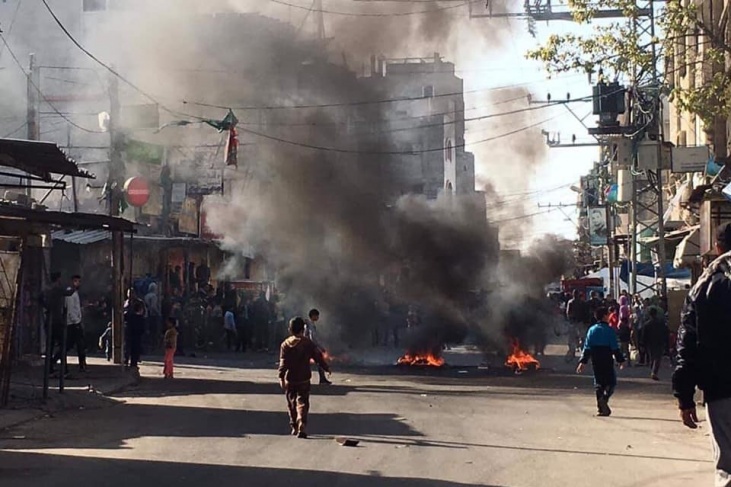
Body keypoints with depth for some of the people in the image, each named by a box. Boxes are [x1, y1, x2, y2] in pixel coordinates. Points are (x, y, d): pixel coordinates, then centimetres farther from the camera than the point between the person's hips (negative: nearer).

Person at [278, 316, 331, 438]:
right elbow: (318, 357, -1)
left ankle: (294, 427, 26)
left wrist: (281, 377, -15)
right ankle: (302, 427, -20)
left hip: (289, 379, 2)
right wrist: (327, 368, 14)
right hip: (304, 379, -2)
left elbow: (283, 362, -10)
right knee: (302, 403, -2)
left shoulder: (285, 344, -3)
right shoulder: (308, 343, -5)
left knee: (291, 403, 17)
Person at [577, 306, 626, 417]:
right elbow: (615, 347, -9)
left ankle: (600, 408, 8)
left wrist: (583, 362, 6)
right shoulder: (609, 330, -8)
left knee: (599, 383, 11)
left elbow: (587, 347, 4)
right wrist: (620, 360, -3)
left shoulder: (592, 330, 5)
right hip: (607, 359, -5)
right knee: (611, 381, 2)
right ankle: (604, 398, -25)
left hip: (595, 360, 5)